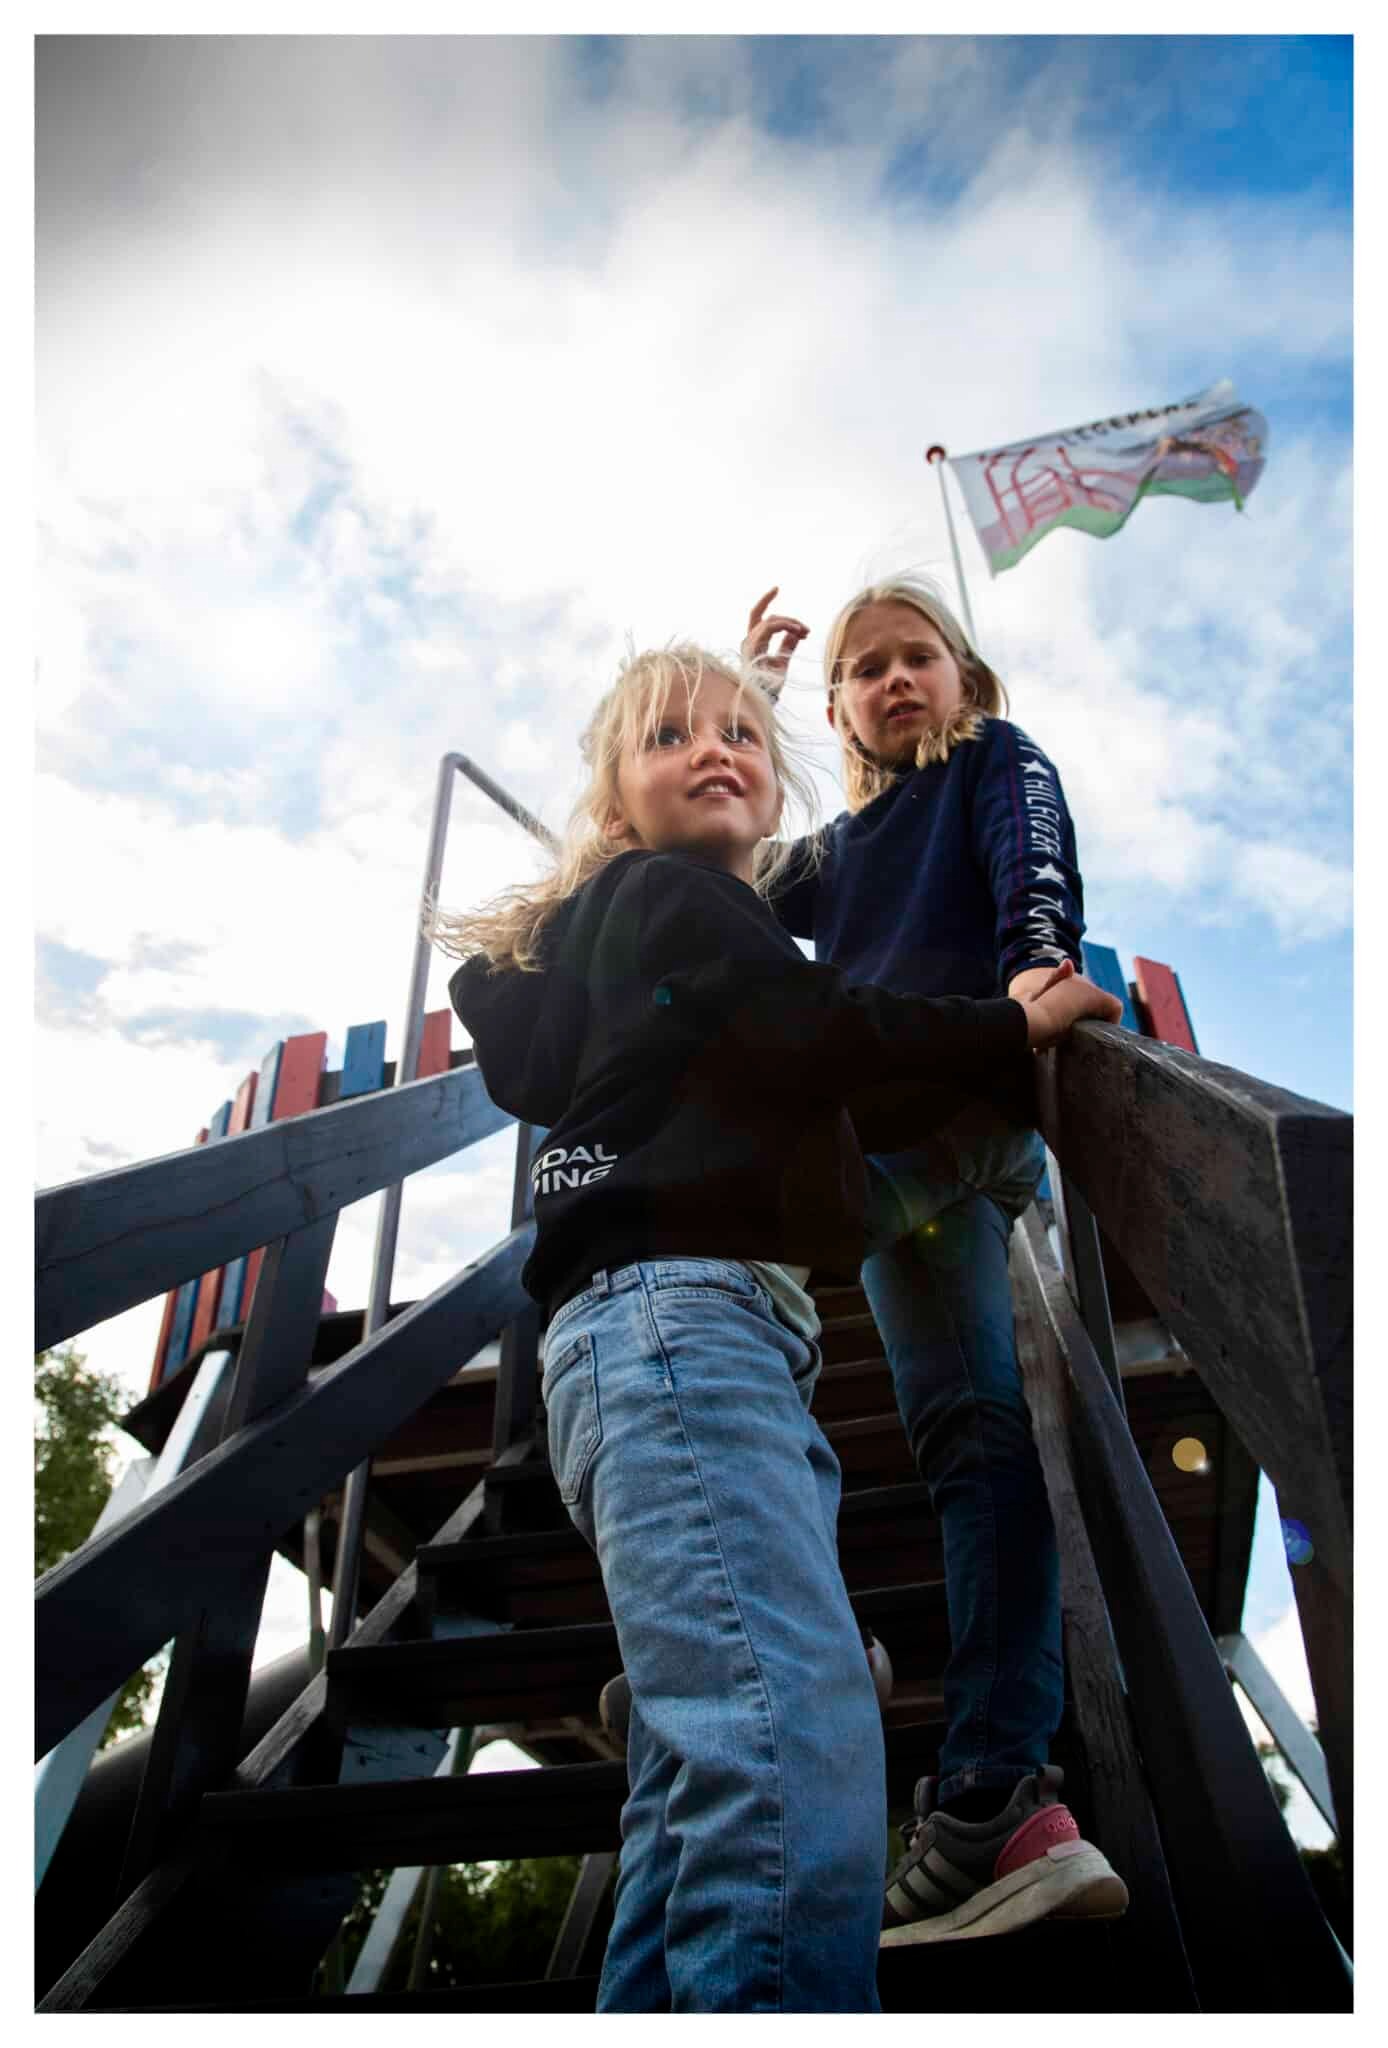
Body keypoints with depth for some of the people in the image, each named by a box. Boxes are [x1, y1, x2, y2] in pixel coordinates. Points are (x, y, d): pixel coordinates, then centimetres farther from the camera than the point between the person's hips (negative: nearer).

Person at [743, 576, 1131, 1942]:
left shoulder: (999, 760, 21)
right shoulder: (837, 854, 35)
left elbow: (1038, 868, 1)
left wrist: (1036, 964, -23)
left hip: (969, 1091, -5)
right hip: (897, 1156, 5)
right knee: (970, 1430, -4)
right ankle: (1000, 1795, -9)